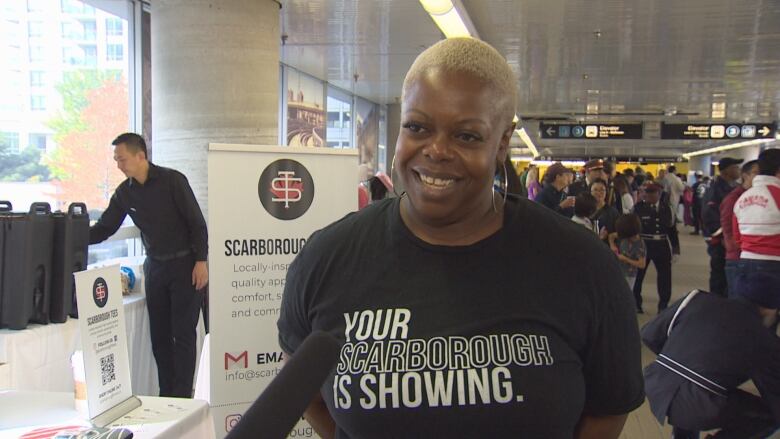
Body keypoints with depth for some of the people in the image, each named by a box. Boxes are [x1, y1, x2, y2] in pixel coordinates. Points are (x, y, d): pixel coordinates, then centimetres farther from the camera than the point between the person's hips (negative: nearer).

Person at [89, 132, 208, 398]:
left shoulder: (172, 180, -12)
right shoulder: (124, 192, 4)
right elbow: (104, 229, 7)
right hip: (154, 267, 6)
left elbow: (197, 222, -12)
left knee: (183, 333, -4)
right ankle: (166, 396, 18)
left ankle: (182, 397, 3)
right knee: (159, 335, 8)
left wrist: (201, 261, -15)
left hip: (185, 265, -6)